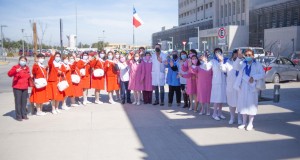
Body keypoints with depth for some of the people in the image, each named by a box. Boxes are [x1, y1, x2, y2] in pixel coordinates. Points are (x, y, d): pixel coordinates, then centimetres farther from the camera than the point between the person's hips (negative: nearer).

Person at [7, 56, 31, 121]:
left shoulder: (27, 68, 12)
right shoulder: (15, 67, -5)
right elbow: (9, 74, -22)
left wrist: (30, 76, 6)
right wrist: (16, 71, -38)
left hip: (25, 87, 5)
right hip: (17, 87, -5)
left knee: (24, 102, 11)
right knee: (18, 102, -5)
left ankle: (24, 115, 20)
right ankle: (18, 116, 1)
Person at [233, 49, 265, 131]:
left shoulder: (257, 64, 1)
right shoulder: (242, 63, 7)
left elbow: (262, 75, -5)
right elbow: (236, 67, -13)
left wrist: (253, 77, -20)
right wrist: (239, 58, -29)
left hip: (252, 87, -3)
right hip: (242, 87, 3)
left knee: (251, 105, 1)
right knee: (243, 104, 10)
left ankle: (250, 123, 12)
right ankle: (244, 122, 21)